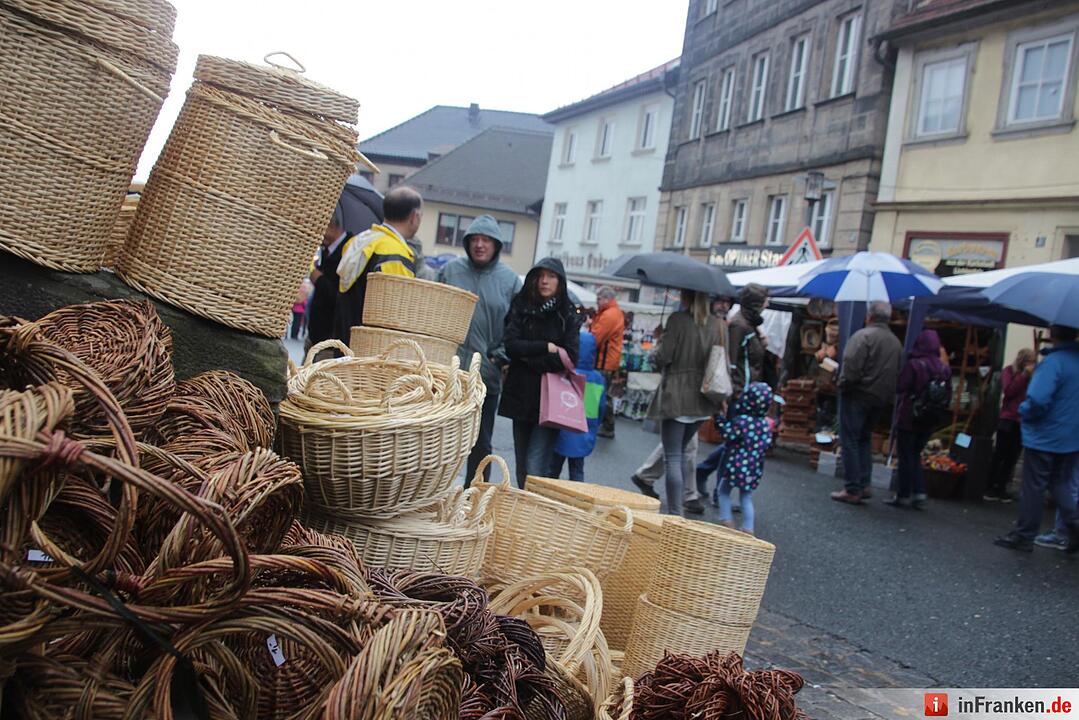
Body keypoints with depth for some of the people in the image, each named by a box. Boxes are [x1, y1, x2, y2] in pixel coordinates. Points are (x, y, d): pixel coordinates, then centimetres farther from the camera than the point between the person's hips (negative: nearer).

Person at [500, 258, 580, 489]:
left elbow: (569, 358, -10)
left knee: (535, 468, -14)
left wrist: (528, 355, -8)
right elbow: (510, 345, -5)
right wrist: (547, 348, -10)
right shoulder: (522, 308, 7)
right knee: (522, 467, 10)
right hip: (521, 397, 4)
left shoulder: (567, 315, -1)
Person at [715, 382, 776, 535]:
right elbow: (767, 444, 5)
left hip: (736, 464, -5)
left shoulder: (742, 420, -16)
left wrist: (719, 419, -12)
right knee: (746, 498, 13)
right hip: (754, 467, 5)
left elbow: (729, 435, -19)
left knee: (723, 491, 14)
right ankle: (748, 529, 11)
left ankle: (726, 521, 10)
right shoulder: (766, 423, 2)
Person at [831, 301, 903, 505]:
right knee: (864, 440, 19)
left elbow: (851, 366, -20)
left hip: (858, 395, -7)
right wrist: (887, 394, 14)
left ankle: (853, 490, -3)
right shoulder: (896, 343, 10)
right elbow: (898, 374, 8)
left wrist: (843, 384, -6)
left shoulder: (863, 335, -12)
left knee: (850, 441, -2)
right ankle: (864, 485, 16)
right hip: (880, 398, 7)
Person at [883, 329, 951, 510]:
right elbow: (948, 397, 4)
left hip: (909, 419, -5)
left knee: (906, 457, 3)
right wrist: (937, 412, 14)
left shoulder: (913, 365, -16)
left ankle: (902, 495, 6)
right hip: (929, 423, 5)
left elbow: (900, 388, -16)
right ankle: (919, 493, 11)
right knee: (915, 455, 18)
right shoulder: (945, 369, 1)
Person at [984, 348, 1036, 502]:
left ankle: (1002, 488, 11)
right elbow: (1008, 391, -13)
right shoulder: (1009, 370, 1)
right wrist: (1025, 374, -13)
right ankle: (991, 487, 5)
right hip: (1008, 419, -3)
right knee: (999, 455, -1)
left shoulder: (1033, 375, 8)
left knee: (1012, 457, 4)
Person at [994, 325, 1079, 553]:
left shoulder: (1053, 362, -22)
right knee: (1061, 484, 20)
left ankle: (1023, 536, 13)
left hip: (1044, 438, -7)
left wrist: (1024, 412, -10)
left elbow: (1037, 400, -29)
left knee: (1033, 487, 4)